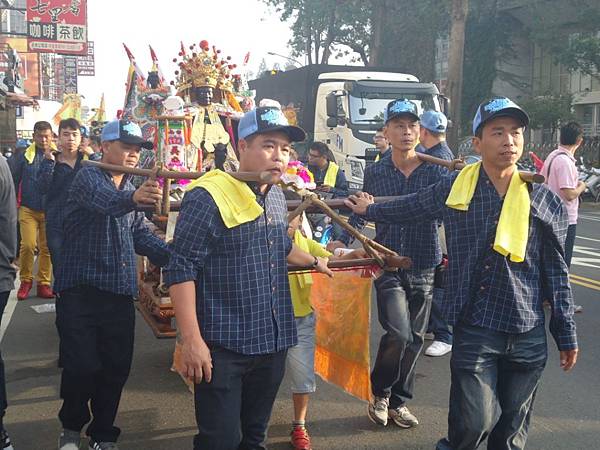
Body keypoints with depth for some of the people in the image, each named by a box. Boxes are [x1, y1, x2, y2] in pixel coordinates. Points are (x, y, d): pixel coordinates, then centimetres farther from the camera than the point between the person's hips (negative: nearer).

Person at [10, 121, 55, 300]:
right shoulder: (25, 156, 1)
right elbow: (15, 180, 7)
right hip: (28, 209, 0)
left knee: (47, 248, 5)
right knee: (28, 245, -7)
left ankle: (44, 283, 16)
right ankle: (25, 281, 11)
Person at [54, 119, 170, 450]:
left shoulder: (131, 189, 17)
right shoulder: (88, 178, -7)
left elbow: (141, 236, 16)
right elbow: (102, 199, -31)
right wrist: (132, 197, -52)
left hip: (120, 292, 6)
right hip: (81, 290, -6)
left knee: (116, 369, 9)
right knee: (82, 367, -5)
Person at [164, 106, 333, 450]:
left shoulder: (277, 196, 10)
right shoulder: (209, 196, -16)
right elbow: (181, 268, -18)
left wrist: (314, 262, 40)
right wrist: (192, 340, -22)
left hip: (273, 342, 8)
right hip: (223, 347, -7)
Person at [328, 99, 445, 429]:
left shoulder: (434, 170, -2)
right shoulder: (374, 172, 1)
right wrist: (342, 241, 3)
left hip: (424, 266, 1)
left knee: (414, 338, 9)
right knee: (398, 333, -14)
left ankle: (398, 401, 28)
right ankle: (380, 391, 14)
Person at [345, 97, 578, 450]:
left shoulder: (543, 199, 1)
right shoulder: (455, 188, 0)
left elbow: (556, 272, 7)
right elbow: (410, 208, 19)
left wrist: (567, 335, 8)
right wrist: (369, 210, 32)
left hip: (528, 334, 2)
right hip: (474, 328, -1)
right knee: (475, 421, -5)